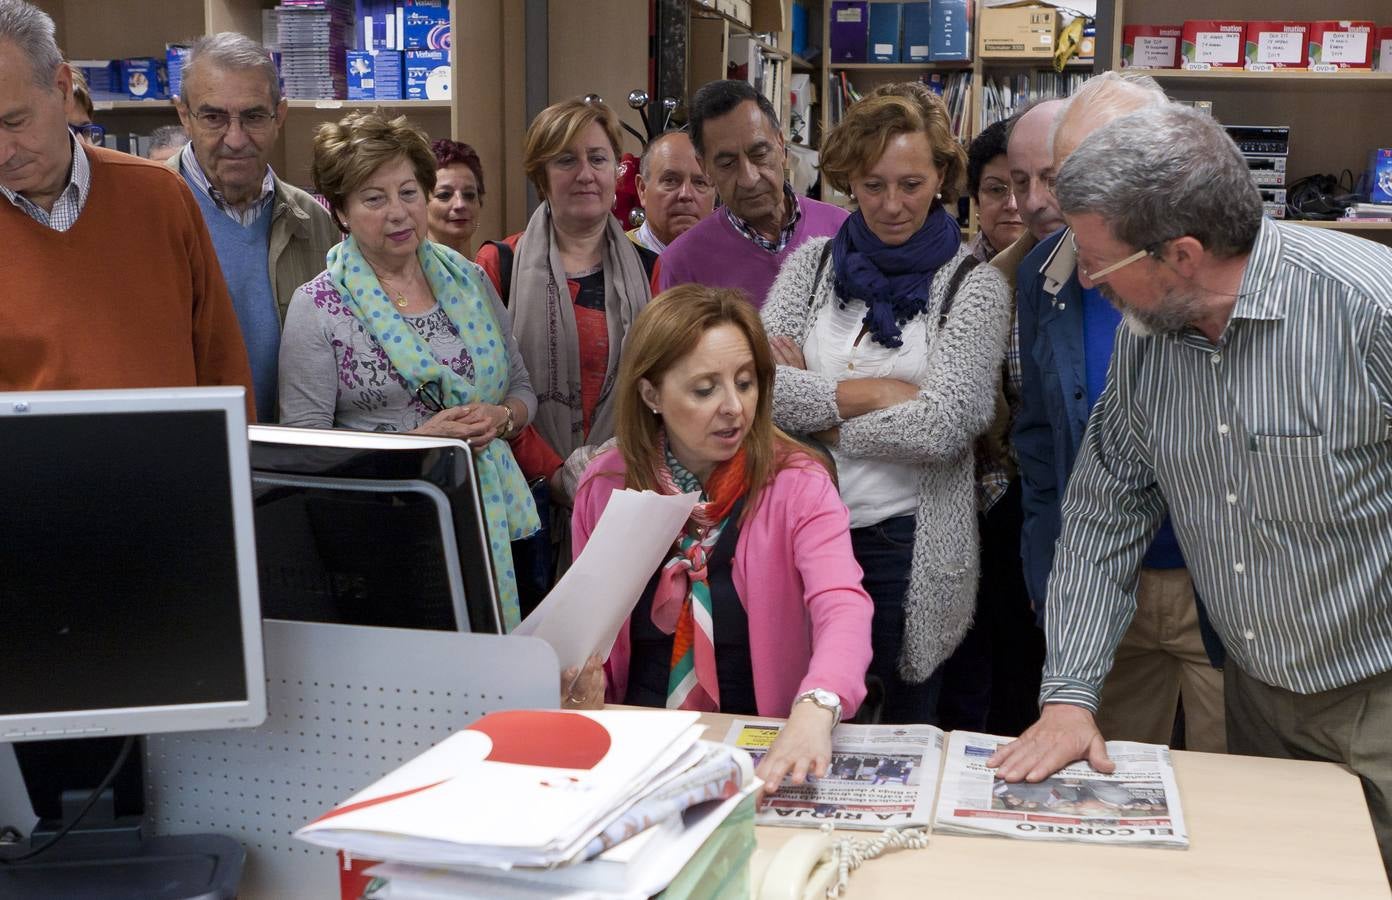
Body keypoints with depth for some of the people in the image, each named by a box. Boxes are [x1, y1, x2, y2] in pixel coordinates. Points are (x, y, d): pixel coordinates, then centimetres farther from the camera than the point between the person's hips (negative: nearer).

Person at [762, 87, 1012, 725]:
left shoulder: (974, 289, -3)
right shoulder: (812, 264, 6)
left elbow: (939, 429, -15)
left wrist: (816, 407, -8)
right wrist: (876, 392, -12)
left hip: (910, 546, -2)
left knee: (903, 732, 12)